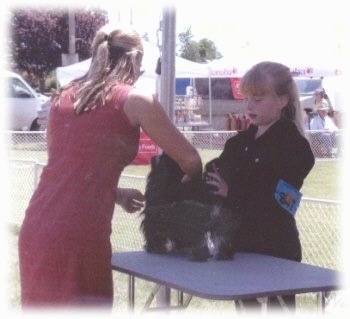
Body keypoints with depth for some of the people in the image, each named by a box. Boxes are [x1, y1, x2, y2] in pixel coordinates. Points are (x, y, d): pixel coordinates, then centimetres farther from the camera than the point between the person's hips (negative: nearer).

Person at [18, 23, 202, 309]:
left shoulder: (63, 98, 16)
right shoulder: (135, 101, 0)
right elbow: (190, 160, 8)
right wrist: (187, 187, 29)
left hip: (37, 229, 6)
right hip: (79, 235, -6)